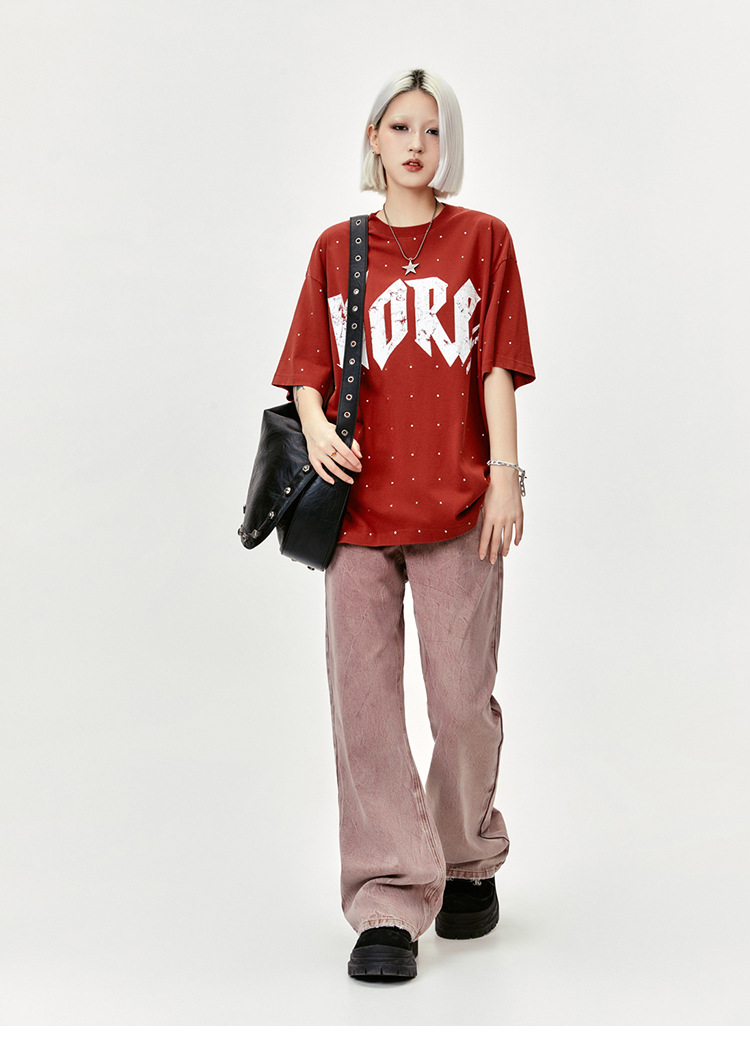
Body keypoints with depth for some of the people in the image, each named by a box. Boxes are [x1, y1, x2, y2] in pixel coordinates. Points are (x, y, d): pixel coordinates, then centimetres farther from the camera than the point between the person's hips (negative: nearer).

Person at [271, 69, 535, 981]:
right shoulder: (337, 249, 12)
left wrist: (505, 475, -3)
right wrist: (316, 429, -10)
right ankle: (390, 906, 5)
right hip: (358, 505, 2)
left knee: (463, 699, 2)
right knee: (365, 703, -2)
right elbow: (308, 367, 10)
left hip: (458, 505, -1)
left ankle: (471, 864, 28)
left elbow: (499, 366, 4)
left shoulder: (482, 239, 8)